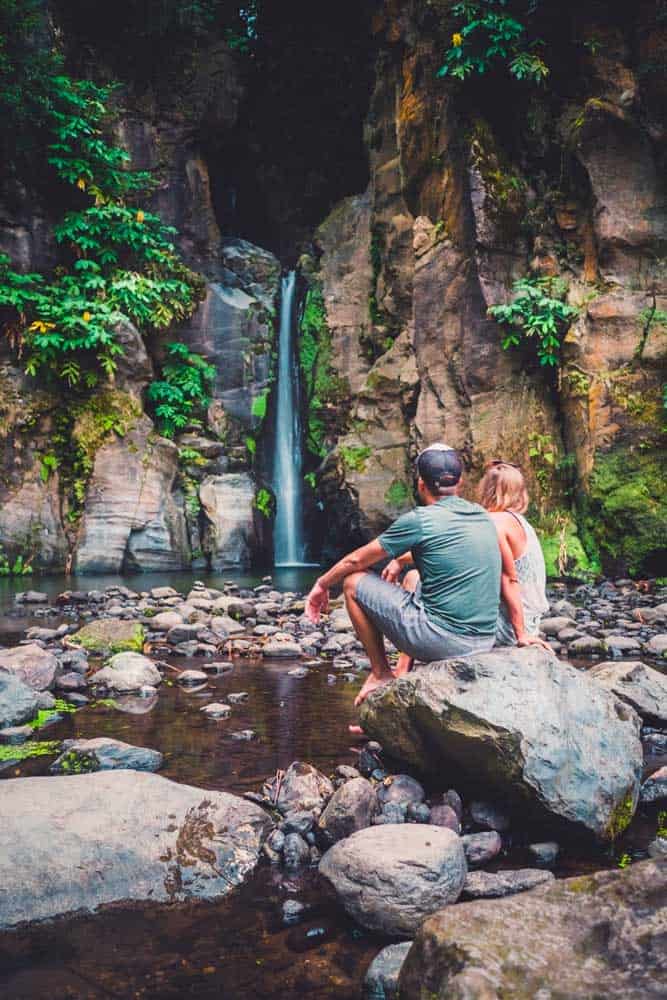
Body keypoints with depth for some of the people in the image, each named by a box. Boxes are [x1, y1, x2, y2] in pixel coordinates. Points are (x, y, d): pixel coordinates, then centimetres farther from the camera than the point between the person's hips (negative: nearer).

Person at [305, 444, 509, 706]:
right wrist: (402, 560, 35)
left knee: (353, 582, 6)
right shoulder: (482, 515, 8)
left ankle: (381, 674, 14)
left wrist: (322, 584, 16)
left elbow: (356, 560, 1)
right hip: (484, 642, 7)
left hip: (441, 641, -7)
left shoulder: (419, 520, -10)